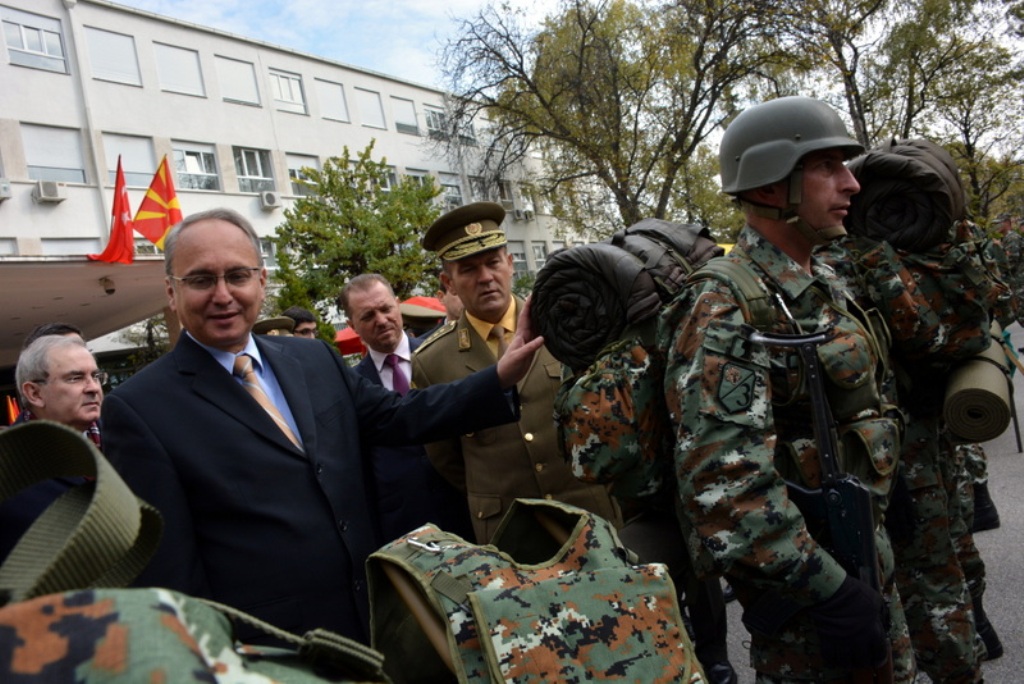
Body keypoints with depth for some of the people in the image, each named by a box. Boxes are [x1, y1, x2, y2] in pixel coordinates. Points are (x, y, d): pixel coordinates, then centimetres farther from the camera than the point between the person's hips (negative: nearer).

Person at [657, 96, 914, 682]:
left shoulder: (823, 286, 7)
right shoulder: (727, 310, -24)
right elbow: (723, 481, -31)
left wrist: (880, 509, 19)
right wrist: (828, 589, -26)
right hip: (799, 576, -9)